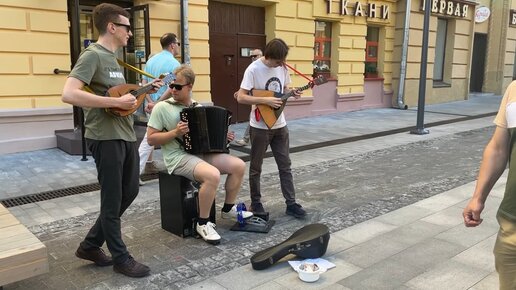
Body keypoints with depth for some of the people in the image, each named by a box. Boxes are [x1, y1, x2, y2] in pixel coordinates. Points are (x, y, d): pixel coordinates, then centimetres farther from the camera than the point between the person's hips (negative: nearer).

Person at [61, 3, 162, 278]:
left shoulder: (113, 58, 16)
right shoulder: (92, 55, -13)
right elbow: (69, 94, -26)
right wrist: (117, 102, -24)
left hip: (125, 136, 10)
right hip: (106, 138, -10)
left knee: (129, 192, 17)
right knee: (113, 201, 4)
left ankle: (90, 245, 30)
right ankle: (121, 258, 20)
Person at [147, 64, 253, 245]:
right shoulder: (162, 107, -7)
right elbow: (151, 139, -9)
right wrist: (175, 132, -21)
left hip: (202, 152, 7)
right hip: (179, 157, -7)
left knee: (239, 165, -5)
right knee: (213, 175, -33)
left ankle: (228, 209, 15)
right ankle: (203, 223, -13)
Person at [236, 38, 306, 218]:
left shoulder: (282, 67, 2)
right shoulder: (254, 69, -16)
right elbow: (241, 97, -19)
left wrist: (291, 93, -6)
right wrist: (265, 101, -26)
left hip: (280, 125, 6)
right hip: (260, 126, -5)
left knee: (285, 165, 8)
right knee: (256, 167, 8)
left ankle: (291, 204, 16)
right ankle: (256, 202, 24)